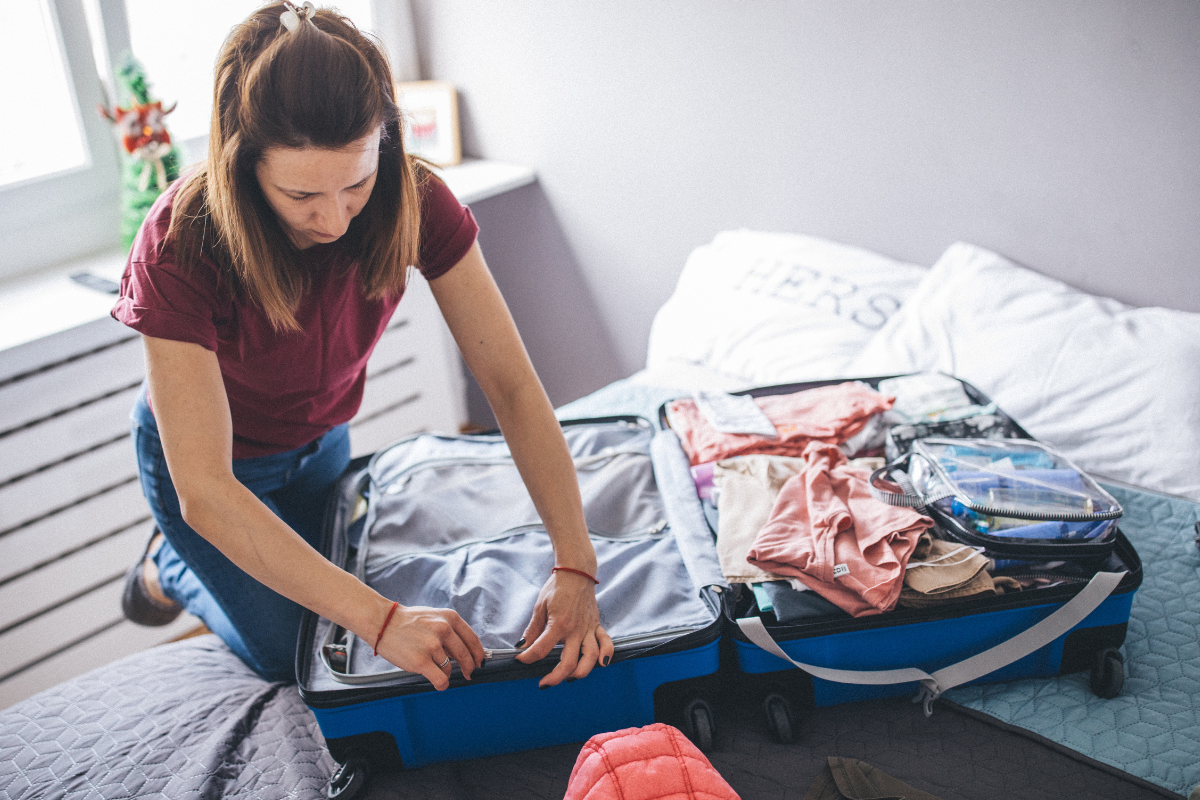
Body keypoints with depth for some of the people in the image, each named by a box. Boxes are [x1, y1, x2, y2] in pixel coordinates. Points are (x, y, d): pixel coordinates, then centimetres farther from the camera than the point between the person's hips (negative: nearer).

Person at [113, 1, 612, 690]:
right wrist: (381, 619, -47)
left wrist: (575, 566, -38)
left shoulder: (415, 202, -30)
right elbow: (206, 495, -40)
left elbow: (513, 384, -29)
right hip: (205, 450, -4)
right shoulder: (182, 243, -39)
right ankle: (170, 568, 32)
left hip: (322, 438, 4)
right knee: (288, 651, 5)